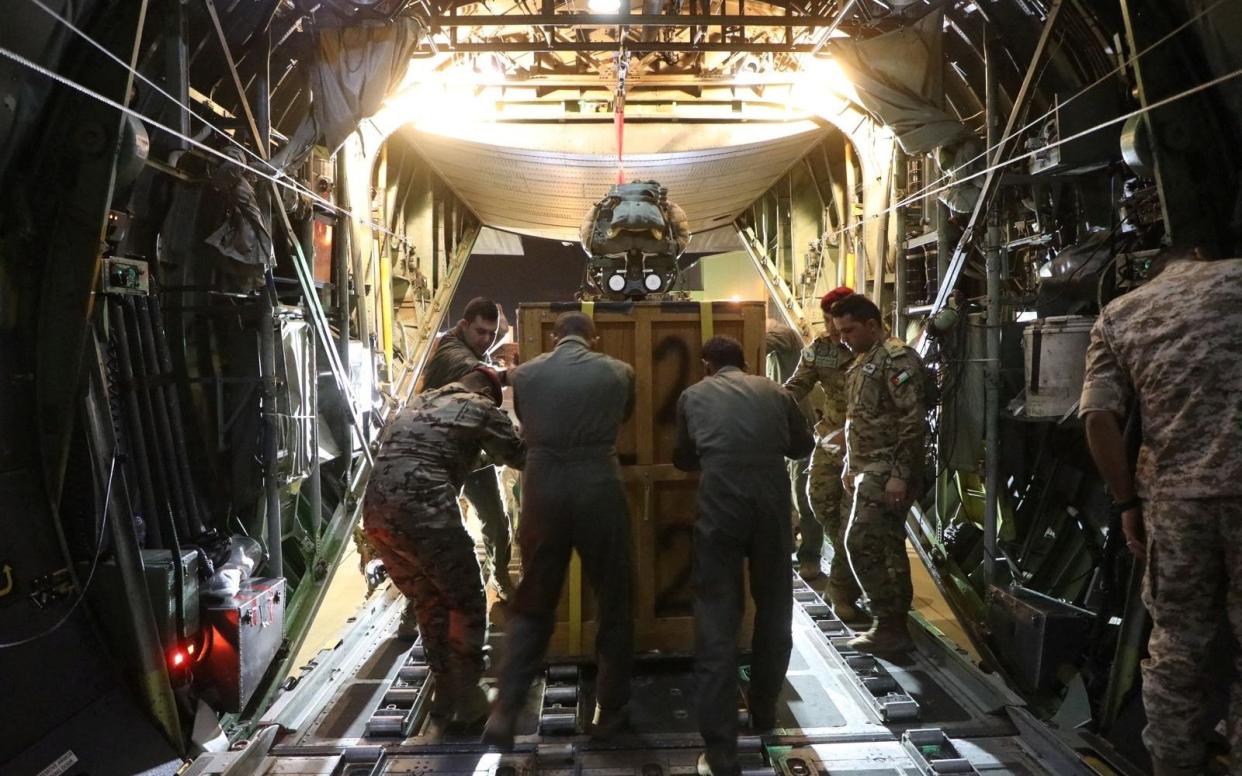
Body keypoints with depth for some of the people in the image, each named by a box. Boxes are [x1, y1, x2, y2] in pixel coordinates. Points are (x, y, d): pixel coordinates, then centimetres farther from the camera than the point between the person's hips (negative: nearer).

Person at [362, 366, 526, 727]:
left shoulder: (418, 402, 25)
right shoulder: (481, 408, 8)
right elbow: (520, 456, 15)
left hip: (376, 511, 7)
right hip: (425, 512, -7)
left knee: (428, 602, 21)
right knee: (466, 603, 10)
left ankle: (445, 691, 29)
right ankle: (467, 697, 13)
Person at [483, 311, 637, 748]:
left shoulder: (524, 374, 4)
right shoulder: (619, 372, 3)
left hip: (543, 494, 1)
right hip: (600, 493, -1)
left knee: (533, 604, 15)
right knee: (612, 604, 14)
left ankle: (505, 711, 9)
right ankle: (610, 710, 24)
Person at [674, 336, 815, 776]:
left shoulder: (693, 396, 15)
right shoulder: (775, 391, 16)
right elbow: (803, 445, 28)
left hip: (719, 506, -2)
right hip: (772, 504, 2)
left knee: (717, 624, 3)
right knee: (774, 611, 22)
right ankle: (763, 712, 38)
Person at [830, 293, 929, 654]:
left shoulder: (897, 358, -14)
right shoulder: (864, 361, 16)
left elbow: (913, 421, -20)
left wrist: (899, 474, -24)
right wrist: (850, 466, 21)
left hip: (888, 471, -10)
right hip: (871, 469, 10)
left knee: (861, 543, -10)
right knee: (887, 545, 12)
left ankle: (889, 627, -1)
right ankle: (895, 624, 20)